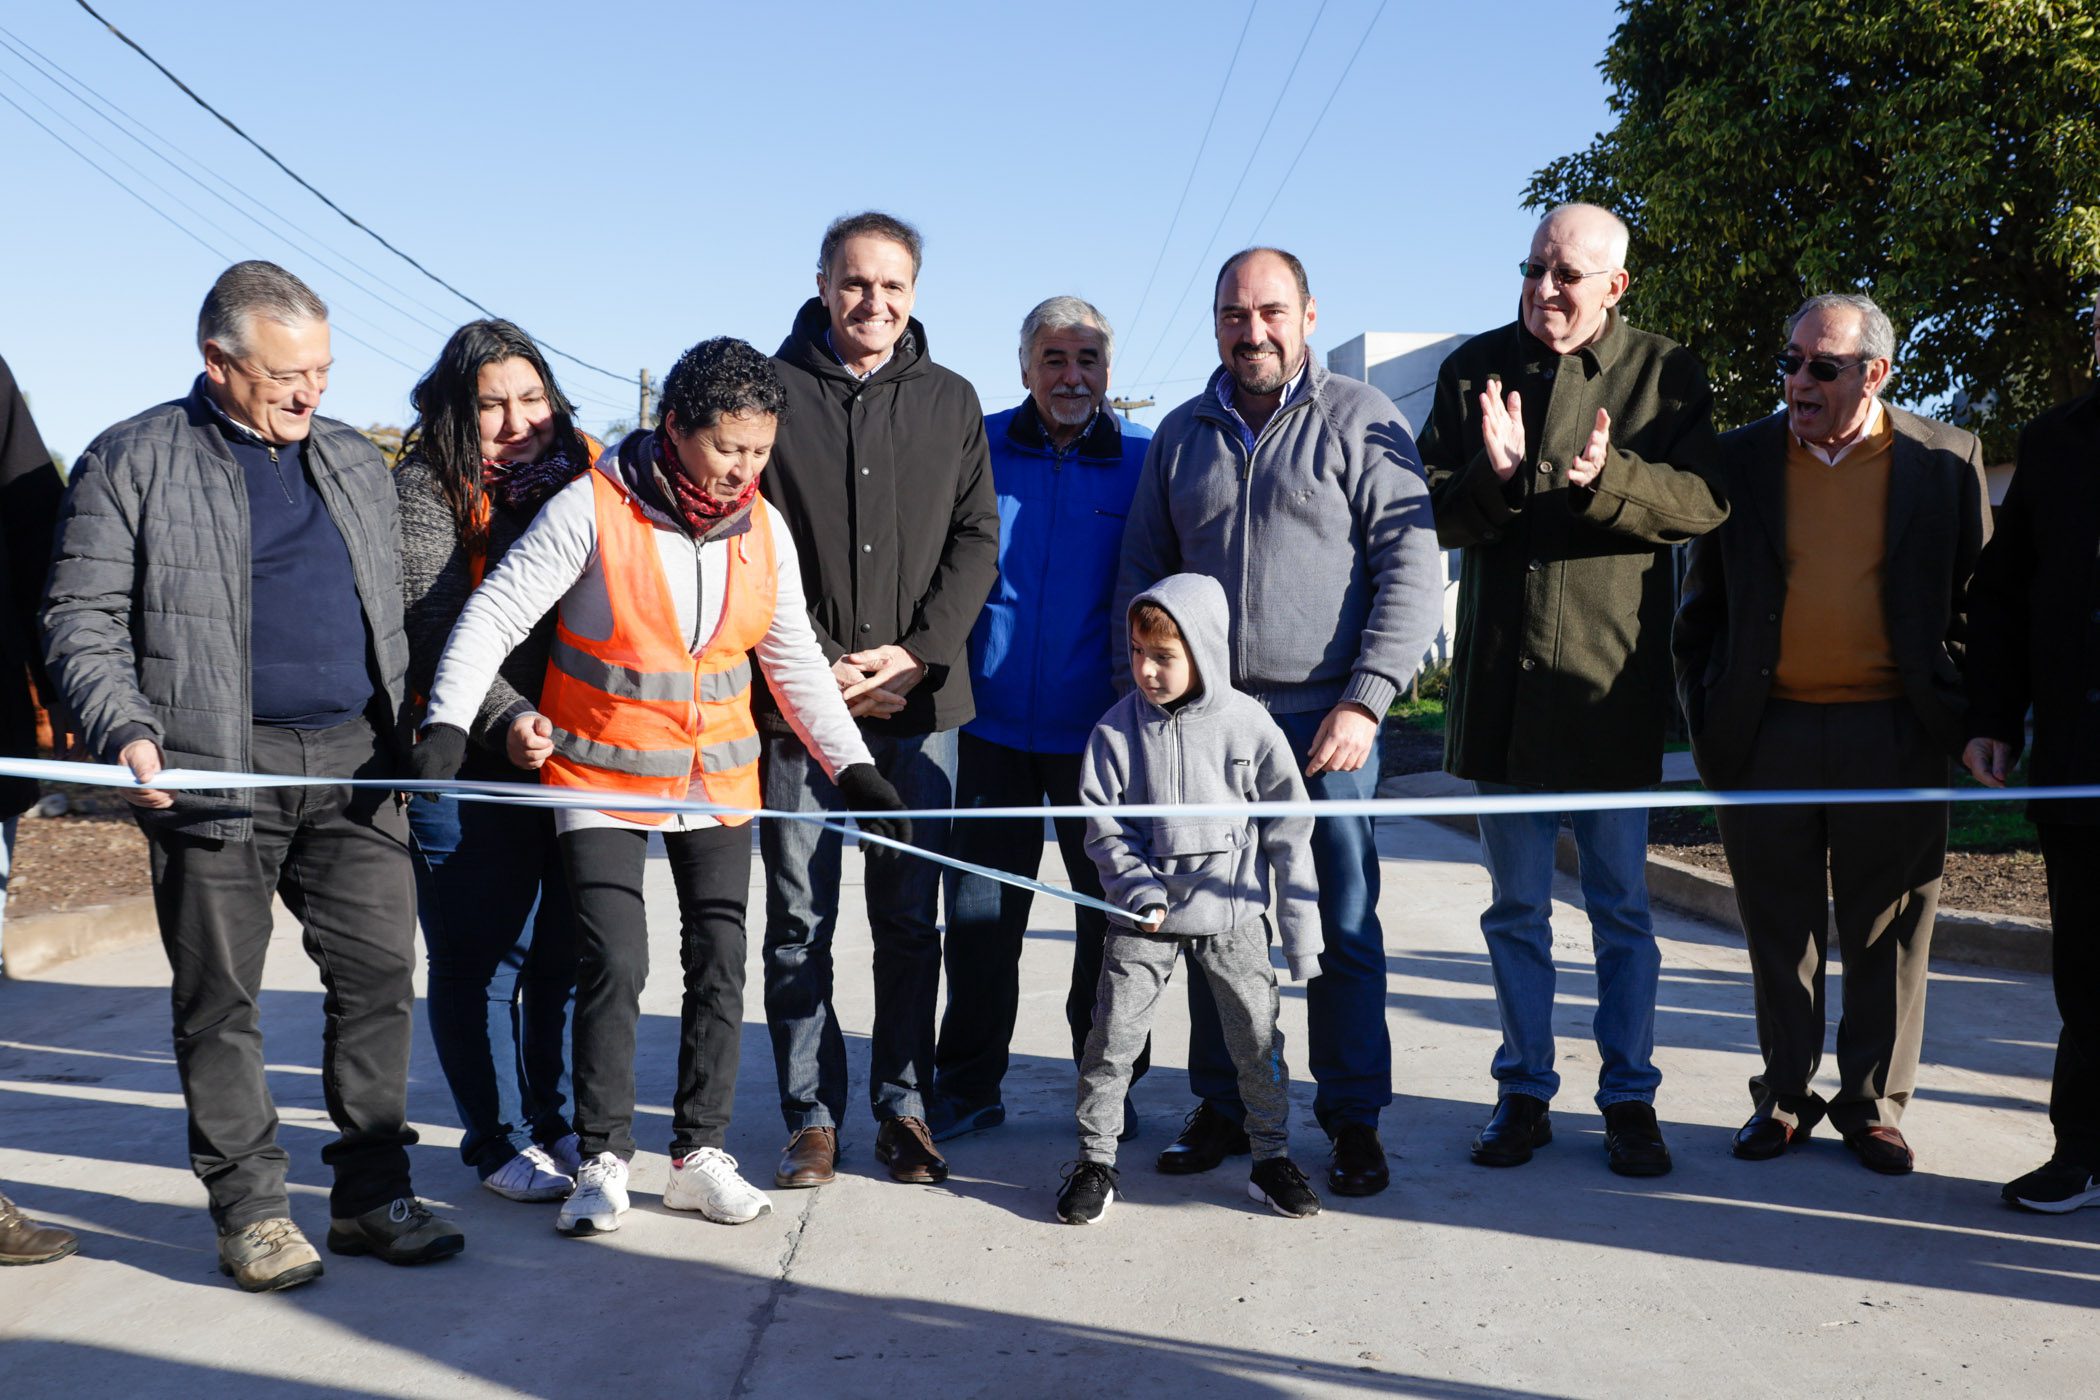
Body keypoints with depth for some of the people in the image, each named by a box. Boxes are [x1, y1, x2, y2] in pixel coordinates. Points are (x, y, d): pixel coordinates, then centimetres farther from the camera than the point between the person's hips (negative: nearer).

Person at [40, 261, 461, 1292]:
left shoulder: (355, 462, 16)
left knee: (378, 974, 3)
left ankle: (372, 1193, 15)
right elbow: (81, 619, -3)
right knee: (219, 997, 2)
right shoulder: (132, 462, 1)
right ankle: (249, 1208, 14)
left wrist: (410, 734, 15)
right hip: (216, 771, -4)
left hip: (353, 764, 4)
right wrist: (127, 731, -17)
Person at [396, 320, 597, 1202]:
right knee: (481, 961, 5)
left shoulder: (579, 471, 9)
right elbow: (440, 629, -15)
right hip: (472, 768, -4)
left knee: (569, 954, 12)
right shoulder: (426, 490, -5)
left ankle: (560, 1126, 28)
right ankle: (499, 1143, 19)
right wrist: (506, 719, -29)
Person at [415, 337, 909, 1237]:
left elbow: (795, 662, 6)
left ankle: (700, 1154, 18)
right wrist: (448, 727, -26)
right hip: (600, 777, -4)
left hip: (717, 781, 4)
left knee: (719, 963, 5)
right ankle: (603, 1162, 8)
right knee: (614, 966, -8)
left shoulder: (764, 530, -1)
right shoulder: (591, 508, -15)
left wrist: (855, 769, 0)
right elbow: (493, 616, -15)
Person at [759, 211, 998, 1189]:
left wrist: (916, 653, -7)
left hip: (918, 702, 2)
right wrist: (820, 665, -10)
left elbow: (976, 538, 6)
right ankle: (811, 1114, 14)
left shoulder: (952, 401, 11)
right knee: (800, 918, 3)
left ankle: (903, 1105, 18)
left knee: (910, 917, 7)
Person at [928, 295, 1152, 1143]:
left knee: (1112, 915, 8)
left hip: (1100, 729, -1)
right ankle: (967, 1086, 20)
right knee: (978, 912, 6)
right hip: (996, 723, 1)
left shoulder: (1144, 461, 1)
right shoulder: (978, 448, 4)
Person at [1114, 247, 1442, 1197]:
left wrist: (1364, 701, -13)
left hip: (1326, 720, -3)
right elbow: (1139, 575, 17)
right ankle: (1222, 1109, 21)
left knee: (1343, 929, 1)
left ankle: (1353, 1120, 13)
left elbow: (1412, 567, -5)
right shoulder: (1182, 435, 14)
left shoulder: (1361, 421, 1)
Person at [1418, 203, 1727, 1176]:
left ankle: (1629, 1096, 18)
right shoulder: (1473, 369, 6)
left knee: (1621, 905, 7)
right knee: (1516, 906, 11)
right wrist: (1494, 473, -19)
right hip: (1501, 676, 2)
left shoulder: (1664, 373, 2)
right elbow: (1430, 515, 1)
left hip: (1613, 677, -2)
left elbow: (1705, 502, -9)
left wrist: (1605, 478, -26)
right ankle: (1524, 1091, 22)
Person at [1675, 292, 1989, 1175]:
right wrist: (1705, 720, 4)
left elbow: (1977, 603, 5)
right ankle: (1784, 1097, 22)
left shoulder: (1946, 462, 3)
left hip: (1894, 736, -1)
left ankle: (1872, 1103, 20)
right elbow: (1702, 606, 9)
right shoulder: (1741, 460, 6)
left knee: (1887, 933, 7)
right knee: (1780, 929, 9)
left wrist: (1956, 719, -2)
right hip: (1768, 732, 1)